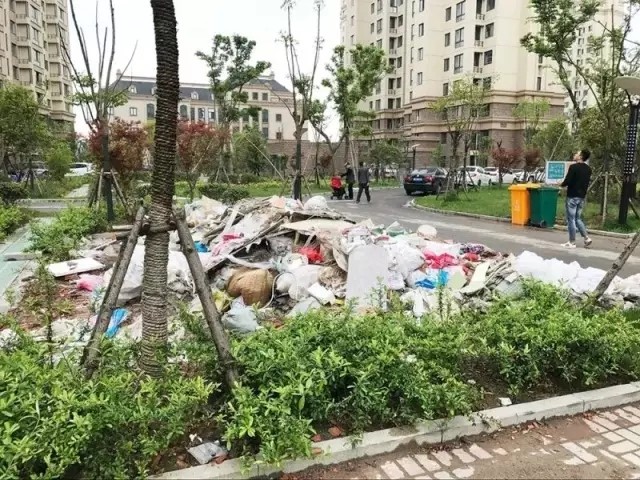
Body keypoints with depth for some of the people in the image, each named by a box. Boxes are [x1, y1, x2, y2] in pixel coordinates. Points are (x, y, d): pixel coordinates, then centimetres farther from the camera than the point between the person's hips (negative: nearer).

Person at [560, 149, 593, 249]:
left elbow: (567, 181, -18)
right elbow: (587, 182, 16)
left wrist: (562, 185, 2)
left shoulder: (574, 167, -15)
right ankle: (586, 238, 11)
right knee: (578, 218, 18)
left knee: (571, 219, 0)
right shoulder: (588, 169, 9)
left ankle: (572, 242, 4)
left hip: (572, 196, -8)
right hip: (582, 196, 8)